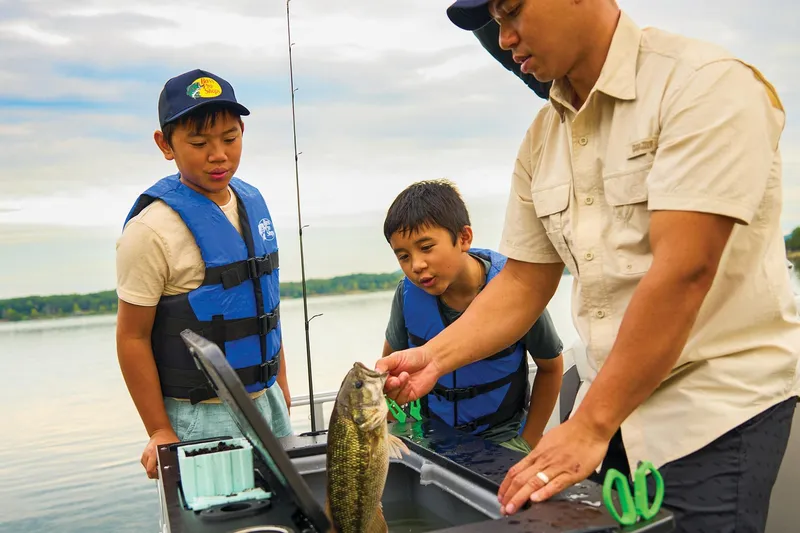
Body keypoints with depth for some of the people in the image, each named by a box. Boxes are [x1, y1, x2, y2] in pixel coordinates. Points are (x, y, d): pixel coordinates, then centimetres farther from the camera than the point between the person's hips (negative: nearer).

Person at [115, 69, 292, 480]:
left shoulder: (253, 202, 3)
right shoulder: (152, 230, -17)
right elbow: (132, 338, -12)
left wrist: (281, 383, 14)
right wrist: (160, 433, -11)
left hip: (267, 401, 6)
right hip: (201, 417, -6)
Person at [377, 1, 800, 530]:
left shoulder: (705, 84, -15)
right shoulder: (542, 140, 6)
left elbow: (682, 273, -23)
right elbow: (524, 283, 9)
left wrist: (588, 427, -22)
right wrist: (434, 358, -4)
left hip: (718, 404, -5)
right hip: (612, 409, 6)